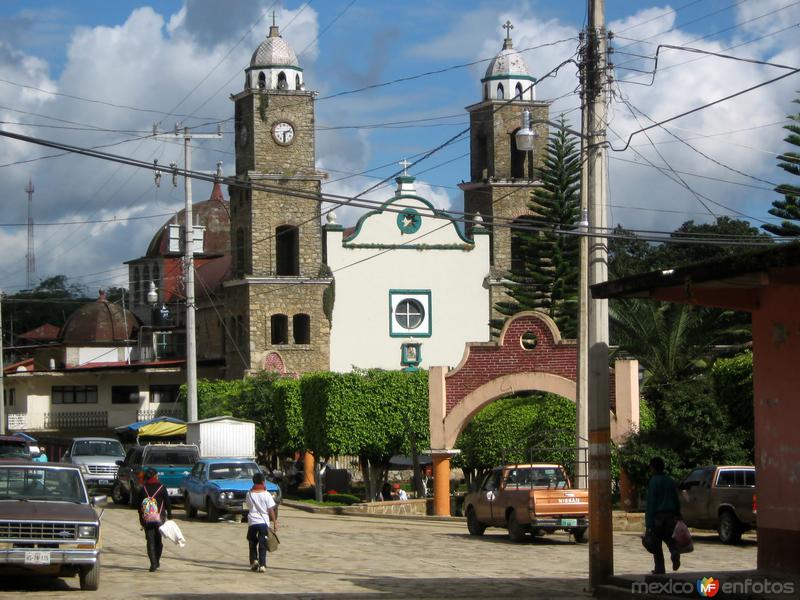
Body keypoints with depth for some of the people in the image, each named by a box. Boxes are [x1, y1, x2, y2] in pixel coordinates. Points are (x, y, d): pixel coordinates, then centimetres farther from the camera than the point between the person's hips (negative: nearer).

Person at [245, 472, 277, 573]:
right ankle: (262, 565, -3)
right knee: (262, 545, 1)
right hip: (264, 522, -2)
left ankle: (254, 560, 7)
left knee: (252, 543, 18)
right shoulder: (266, 494, -6)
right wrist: (275, 522, 1)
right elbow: (271, 510, -5)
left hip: (252, 522, 2)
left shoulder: (249, 494, 1)